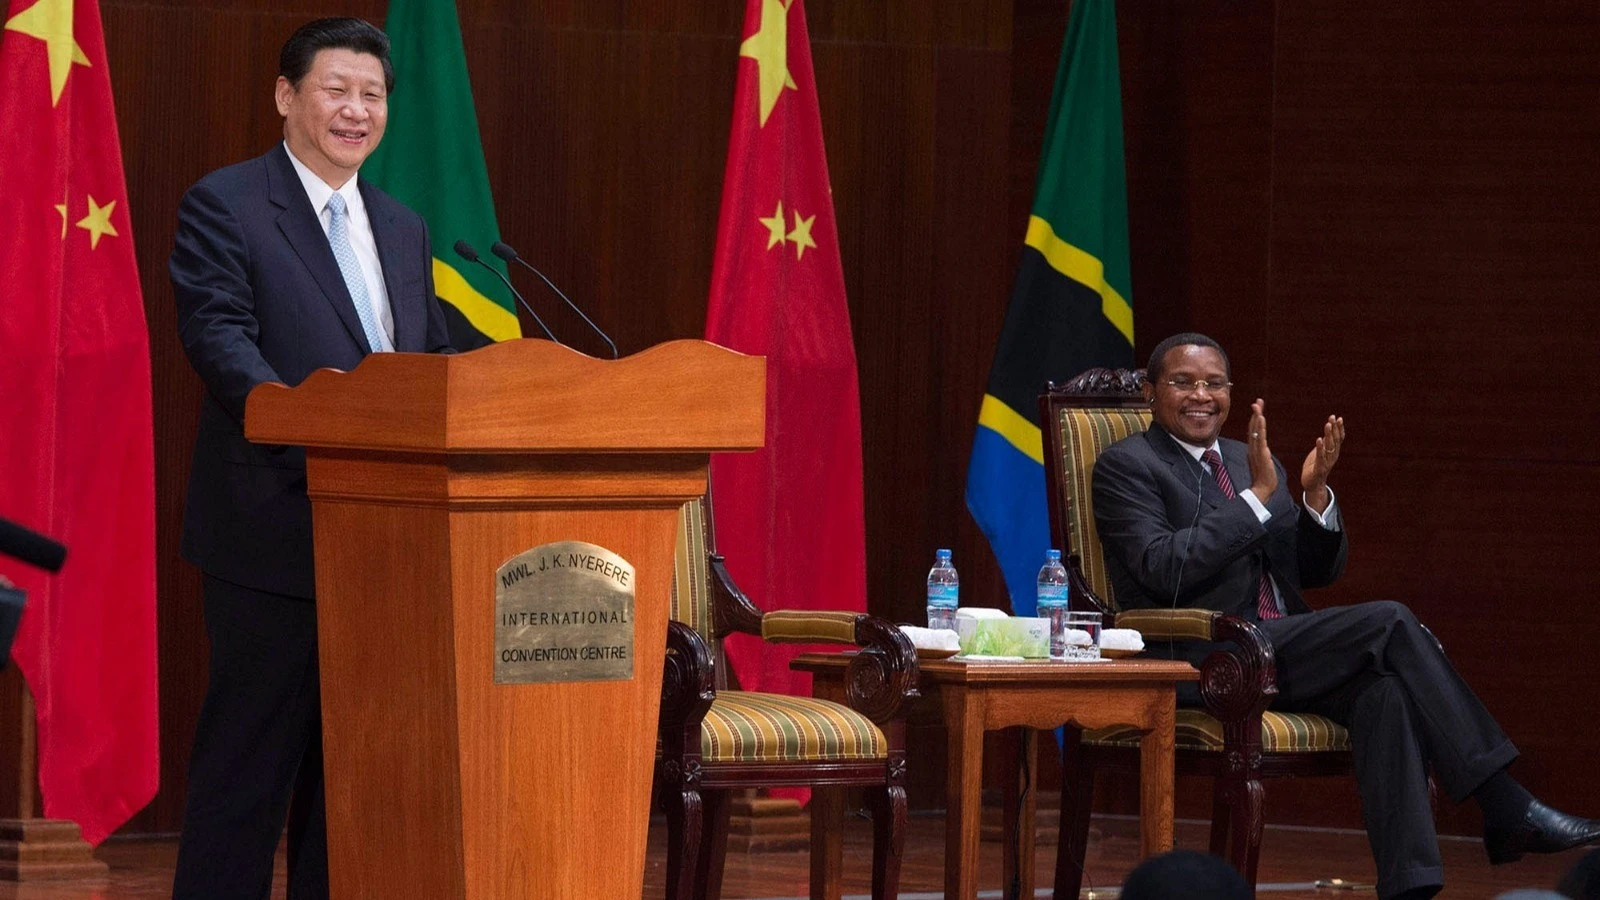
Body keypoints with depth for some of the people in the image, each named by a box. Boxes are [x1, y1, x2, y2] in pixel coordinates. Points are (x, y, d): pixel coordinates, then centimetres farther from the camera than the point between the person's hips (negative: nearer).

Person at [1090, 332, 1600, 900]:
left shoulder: (1252, 462, 22)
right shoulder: (1125, 466, 2)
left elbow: (1318, 571, 18)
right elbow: (1165, 570, -15)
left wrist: (1315, 495, -1)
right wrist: (1258, 495, -16)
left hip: (1280, 652, 7)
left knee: (1385, 688, -28)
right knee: (1389, 623, -23)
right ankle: (1507, 810, -23)